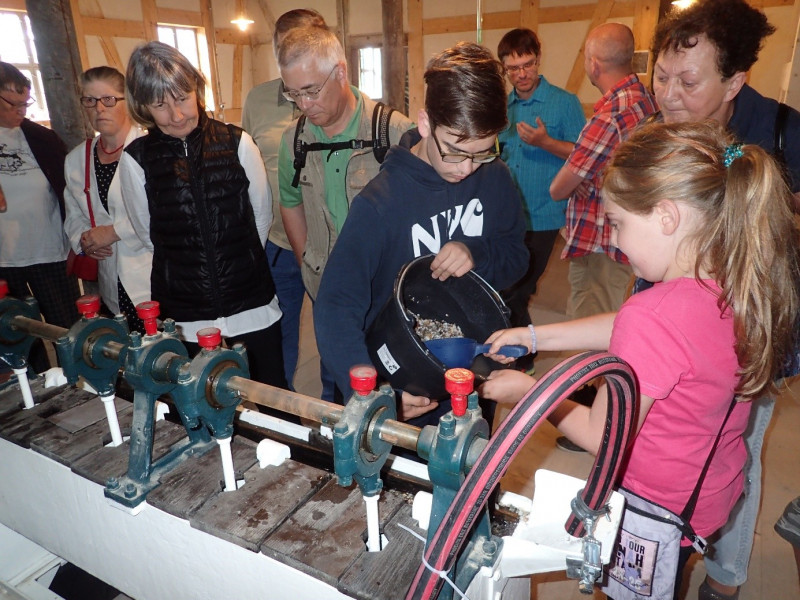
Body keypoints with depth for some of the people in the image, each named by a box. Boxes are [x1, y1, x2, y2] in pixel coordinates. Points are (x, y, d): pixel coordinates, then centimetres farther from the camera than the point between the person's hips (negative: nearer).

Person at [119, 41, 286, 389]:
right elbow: (149, 237, 8)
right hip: (186, 320, 0)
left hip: (254, 308, 0)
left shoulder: (237, 143, -4)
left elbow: (262, 217, 5)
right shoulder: (136, 160, -4)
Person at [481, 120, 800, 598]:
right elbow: (624, 329, 2)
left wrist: (526, 390, -9)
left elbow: (603, 438, -23)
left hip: (655, 512, -7)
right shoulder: (745, 286, -10)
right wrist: (534, 336, 3)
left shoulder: (655, 316, -37)